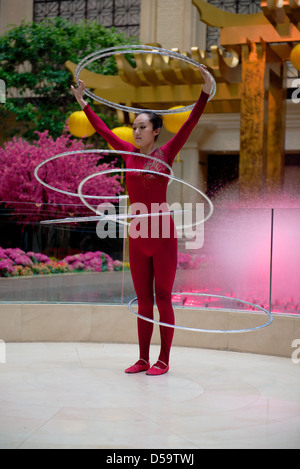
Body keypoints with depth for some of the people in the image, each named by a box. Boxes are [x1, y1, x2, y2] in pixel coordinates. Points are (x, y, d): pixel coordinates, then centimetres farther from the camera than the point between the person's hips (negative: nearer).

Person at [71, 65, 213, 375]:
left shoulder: (166, 153, -1)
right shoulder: (129, 154, 9)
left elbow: (189, 124, -10)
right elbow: (102, 130, 20)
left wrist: (205, 93, -20)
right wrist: (83, 104, 28)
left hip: (163, 235, -4)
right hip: (138, 237, 4)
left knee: (163, 300, 2)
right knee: (143, 301, 10)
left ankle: (163, 361, 8)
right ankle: (143, 359, 16)